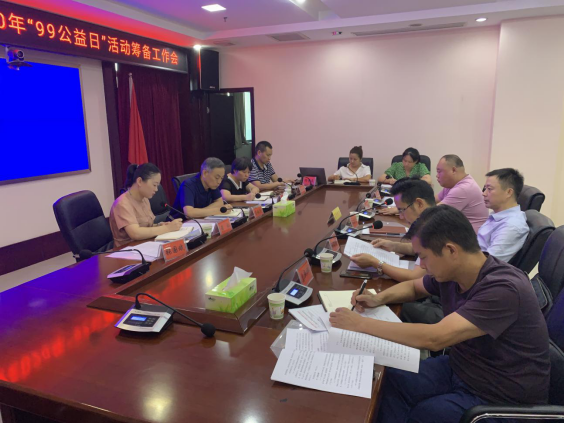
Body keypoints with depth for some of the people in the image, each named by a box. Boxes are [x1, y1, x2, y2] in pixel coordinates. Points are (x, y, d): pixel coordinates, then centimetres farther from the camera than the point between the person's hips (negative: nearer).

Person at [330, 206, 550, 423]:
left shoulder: (503, 289, -32)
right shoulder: (449, 272, -8)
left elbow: (434, 338, -38)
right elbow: (414, 287, 14)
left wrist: (360, 323, -31)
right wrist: (379, 298, -7)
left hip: (503, 398, -6)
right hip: (459, 367, 6)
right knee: (390, 383, -7)